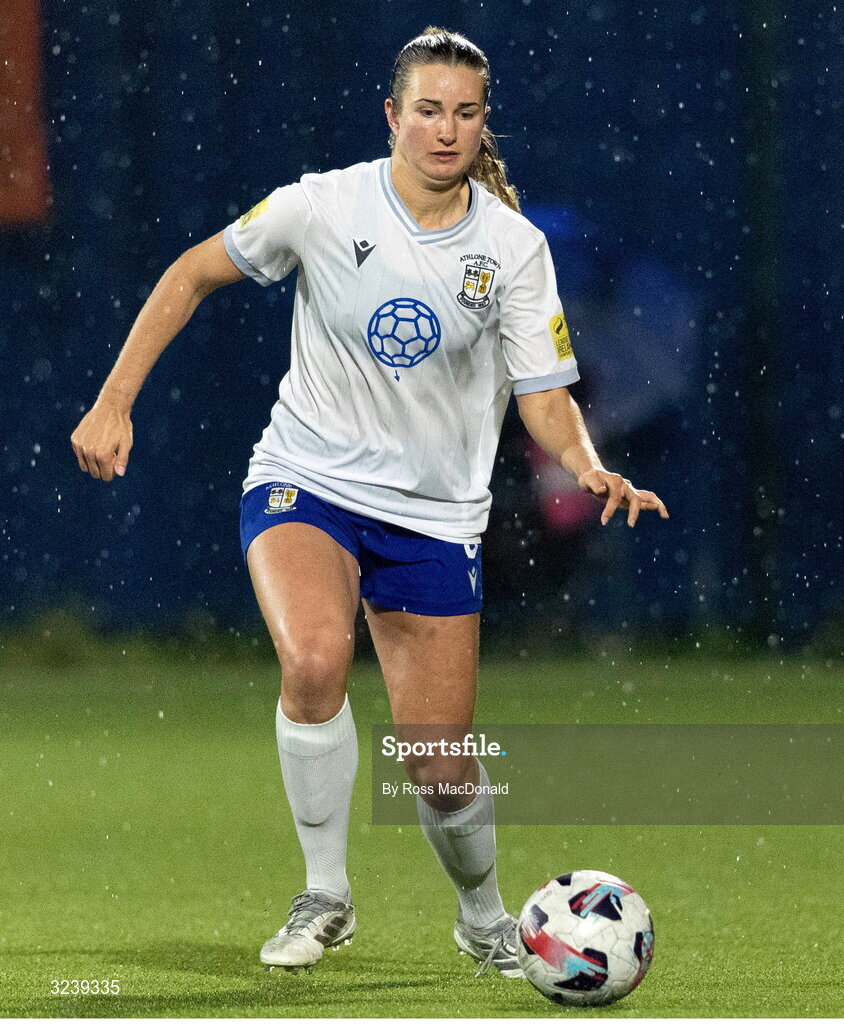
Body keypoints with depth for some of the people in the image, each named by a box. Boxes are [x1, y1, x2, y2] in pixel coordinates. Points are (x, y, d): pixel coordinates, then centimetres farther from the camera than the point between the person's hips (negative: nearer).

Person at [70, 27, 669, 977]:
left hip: (435, 515, 2)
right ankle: (324, 897, -15)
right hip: (305, 481, -2)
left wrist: (589, 469, -26)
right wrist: (114, 401, -4)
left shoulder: (514, 248, -6)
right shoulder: (325, 205, -10)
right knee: (314, 658, -34)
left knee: (443, 772, 1)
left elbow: (544, 400, -4)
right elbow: (194, 274, 2)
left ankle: (484, 918, 34)